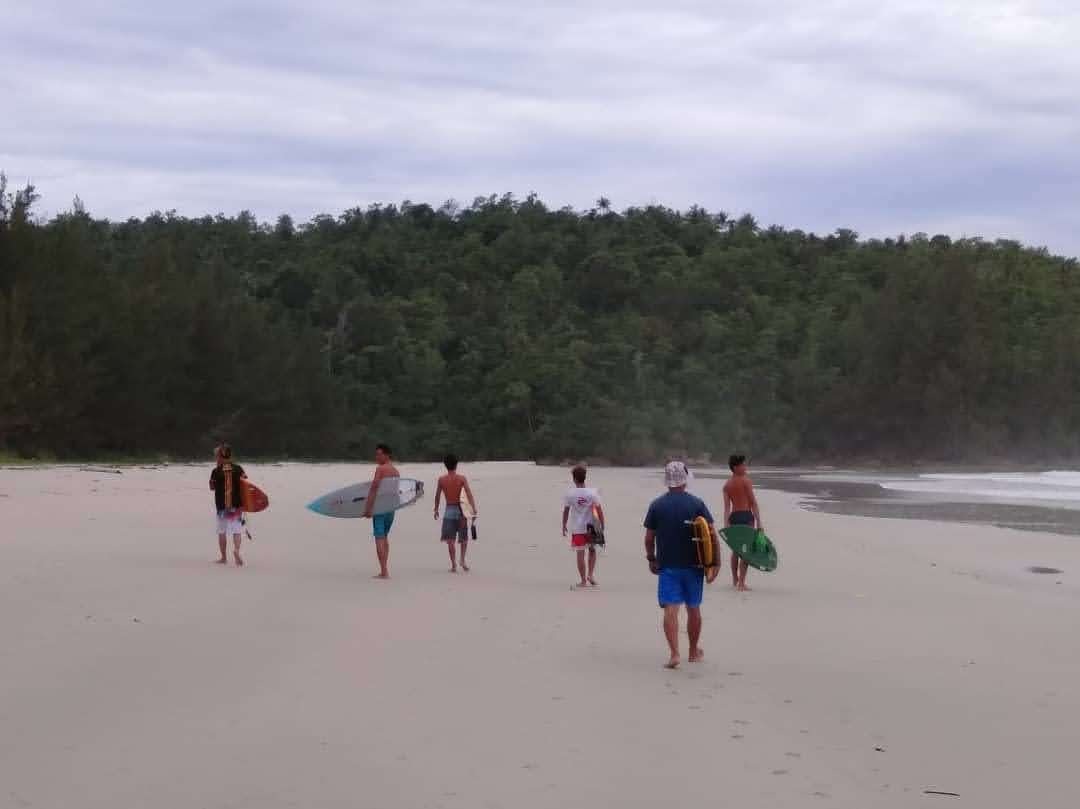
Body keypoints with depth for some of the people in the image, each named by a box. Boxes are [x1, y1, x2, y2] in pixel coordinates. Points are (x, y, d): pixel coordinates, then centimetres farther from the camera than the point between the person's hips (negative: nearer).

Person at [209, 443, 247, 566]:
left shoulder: (216, 471, -7)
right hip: (237, 505, 1)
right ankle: (236, 549, -22)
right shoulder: (238, 469, -3)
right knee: (236, 530, 4)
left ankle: (224, 557, 16)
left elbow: (212, 487, 2)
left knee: (222, 532, 12)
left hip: (221, 505, -1)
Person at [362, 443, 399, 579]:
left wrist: (368, 508, -18)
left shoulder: (380, 469, -10)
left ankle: (384, 571, -8)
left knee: (379, 538, -4)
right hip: (391, 508, 8)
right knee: (384, 537, 20)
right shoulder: (396, 472, 13)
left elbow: (373, 488, -17)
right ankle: (384, 569, 23)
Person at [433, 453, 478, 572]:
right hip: (460, 509, 0)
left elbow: (437, 496, 5)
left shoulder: (441, 480, -2)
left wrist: (436, 510, 17)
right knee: (463, 538, 16)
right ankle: (462, 560, 3)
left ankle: (453, 564, -4)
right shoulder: (462, 478, -5)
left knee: (450, 539, 2)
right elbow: (469, 494, -12)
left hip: (449, 510, 0)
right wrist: (474, 510, -12)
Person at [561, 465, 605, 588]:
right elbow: (599, 510, -6)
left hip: (576, 528, -1)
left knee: (580, 554, 3)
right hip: (590, 527, 1)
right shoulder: (592, 493, -7)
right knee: (592, 550, 22)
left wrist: (564, 526, 11)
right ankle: (591, 574, 12)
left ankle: (583, 580, 6)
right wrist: (602, 526, 4)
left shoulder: (569, 494, -8)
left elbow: (566, 511, -2)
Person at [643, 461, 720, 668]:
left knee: (670, 609, -4)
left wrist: (651, 559, 15)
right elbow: (713, 535, -8)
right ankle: (694, 652, 29)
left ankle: (674, 653, -18)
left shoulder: (656, 505, -4)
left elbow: (649, 538, 0)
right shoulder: (697, 504, -4)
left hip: (667, 566, -1)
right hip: (693, 565, 1)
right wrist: (716, 563, -2)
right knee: (693, 608, 15)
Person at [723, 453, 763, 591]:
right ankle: (741, 583, -6)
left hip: (733, 517, 6)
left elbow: (727, 507, 2)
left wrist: (726, 525, -4)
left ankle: (735, 580, 32)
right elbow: (753, 502, -9)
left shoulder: (727, 484, 10)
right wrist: (759, 522, -9)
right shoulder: (745, 480, -6)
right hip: (746, 516, -6)